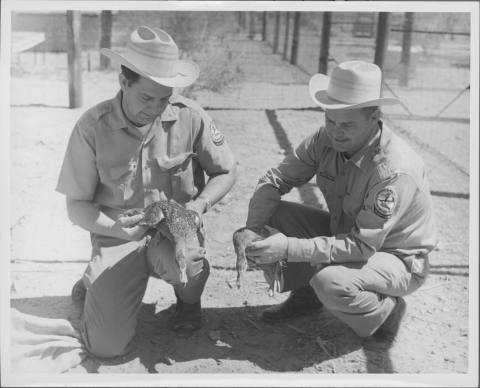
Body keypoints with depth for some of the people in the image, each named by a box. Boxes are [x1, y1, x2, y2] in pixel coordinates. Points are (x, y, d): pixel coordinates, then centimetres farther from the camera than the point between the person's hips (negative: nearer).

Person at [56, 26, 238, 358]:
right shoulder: (93, 127, -12)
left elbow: (226, 172, 5)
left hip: (173, 232, 1)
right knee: (108, 346, -13)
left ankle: (189, 299, 4)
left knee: (183, 260, -37)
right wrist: (114, 228, -25)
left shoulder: (190, 117, -9)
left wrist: (201, 203, -15)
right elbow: (76, 205, -6)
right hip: (118, 236, 0)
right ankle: (96, 285, 23)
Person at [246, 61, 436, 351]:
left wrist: (290, 248, -39)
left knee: (330, 282, -35)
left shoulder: (396, 170, -33)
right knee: (276, 214, -12)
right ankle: (305, 294, 10)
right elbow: (276, 180, -9)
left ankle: (387, 311, -1)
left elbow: (362, 246, -33)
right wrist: (253, 229, -26)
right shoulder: (327, 139, -13)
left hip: (397, 259, -6)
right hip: (346, 232, 6)